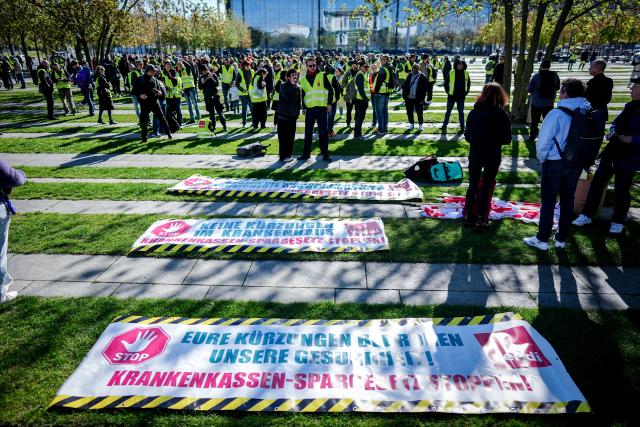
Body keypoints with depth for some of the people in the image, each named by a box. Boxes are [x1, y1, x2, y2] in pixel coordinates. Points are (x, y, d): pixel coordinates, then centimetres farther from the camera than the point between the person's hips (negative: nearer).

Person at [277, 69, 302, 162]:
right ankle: (283, 156, 1)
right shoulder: (283, 86, -5)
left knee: (291, 137, 8)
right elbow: (286, 96, -22)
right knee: (283, 137, -3)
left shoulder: (297, 88, 11)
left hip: (293, 116, 6)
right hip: (283, 116, -6)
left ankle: (288, 154, 17)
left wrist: (297, 114, 13)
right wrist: (292, 86, -17)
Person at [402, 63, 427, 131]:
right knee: (409, 112, 11)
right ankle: (411, 124, 25)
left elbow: (424, 89, -7)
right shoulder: (410, 76, 9)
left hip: (418, 99, -4)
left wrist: (422, 99, -11)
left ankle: (420, 125, 17)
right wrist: (404, 95, 3)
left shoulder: (422, 77, -6)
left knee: (419, 113, 4)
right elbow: (405, 85, 11)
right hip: (408, 98, 4)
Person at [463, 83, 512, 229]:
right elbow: (507, 139, -7)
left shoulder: (474, 112, -6)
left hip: (475, 155, 2)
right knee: (487, 187, 9)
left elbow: (467, 136, 0)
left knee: (472, 185, 15)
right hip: (493, 157, -2)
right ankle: (481, 219, 12)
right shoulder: (502, 115, -12)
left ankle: (469, 216, 21)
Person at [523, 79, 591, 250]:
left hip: (555, 163, -5)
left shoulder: (557, 114, -19)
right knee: (567, 200, 15)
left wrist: (542, 159, 2)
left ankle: (542, 239, 14)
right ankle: (561, 238, 26)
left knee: (548, 202, 5)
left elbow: (543, 142, -16)